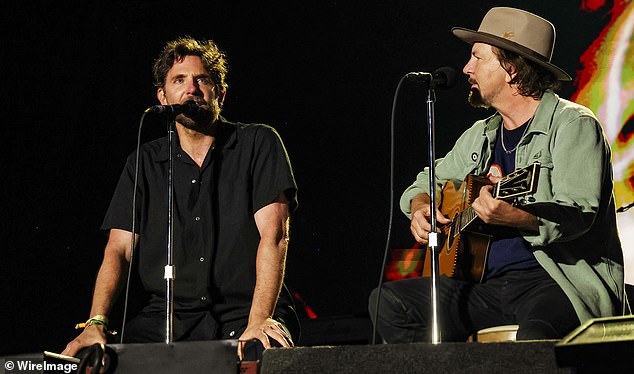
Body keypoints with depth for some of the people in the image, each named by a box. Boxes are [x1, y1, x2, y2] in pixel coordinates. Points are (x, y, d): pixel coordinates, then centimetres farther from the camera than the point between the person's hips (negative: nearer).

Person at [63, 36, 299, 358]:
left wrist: (258, 322, -21)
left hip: (245, 310, -2)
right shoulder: (144, 163, 12)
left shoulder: (258, 143, 3)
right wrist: (95, 323, -14)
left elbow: (273, 234, -8)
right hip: (169, 316, 2)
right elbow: (119, 249, 4)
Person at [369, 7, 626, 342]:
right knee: (387, 301, -8)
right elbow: (427, 183, 33)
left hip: (559, 280, -8)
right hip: (487, 285, 8)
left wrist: (510, 216, -37)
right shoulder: (479, 136, 19)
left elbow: (577, 215, -19)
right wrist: (420, 209, 8)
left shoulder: (573, 125, -5)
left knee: (535, 338, -41)